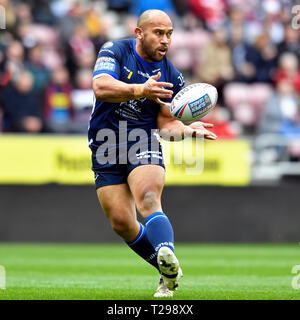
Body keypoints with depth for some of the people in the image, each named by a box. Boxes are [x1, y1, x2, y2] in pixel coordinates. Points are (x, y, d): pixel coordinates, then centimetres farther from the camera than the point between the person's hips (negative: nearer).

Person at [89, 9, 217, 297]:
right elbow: (101, 88, -23)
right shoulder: (115, 51, -5)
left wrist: (187, 130, -14)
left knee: (148, 200, -28)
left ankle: (169, 261, -50)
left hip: (143, 144, 0)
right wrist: (141, 90, -38)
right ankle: (170, 274, 12)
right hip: (105, 145, 0)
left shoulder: (172, 77, 3)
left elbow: (165, 122, 8)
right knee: (121, 222, -4)